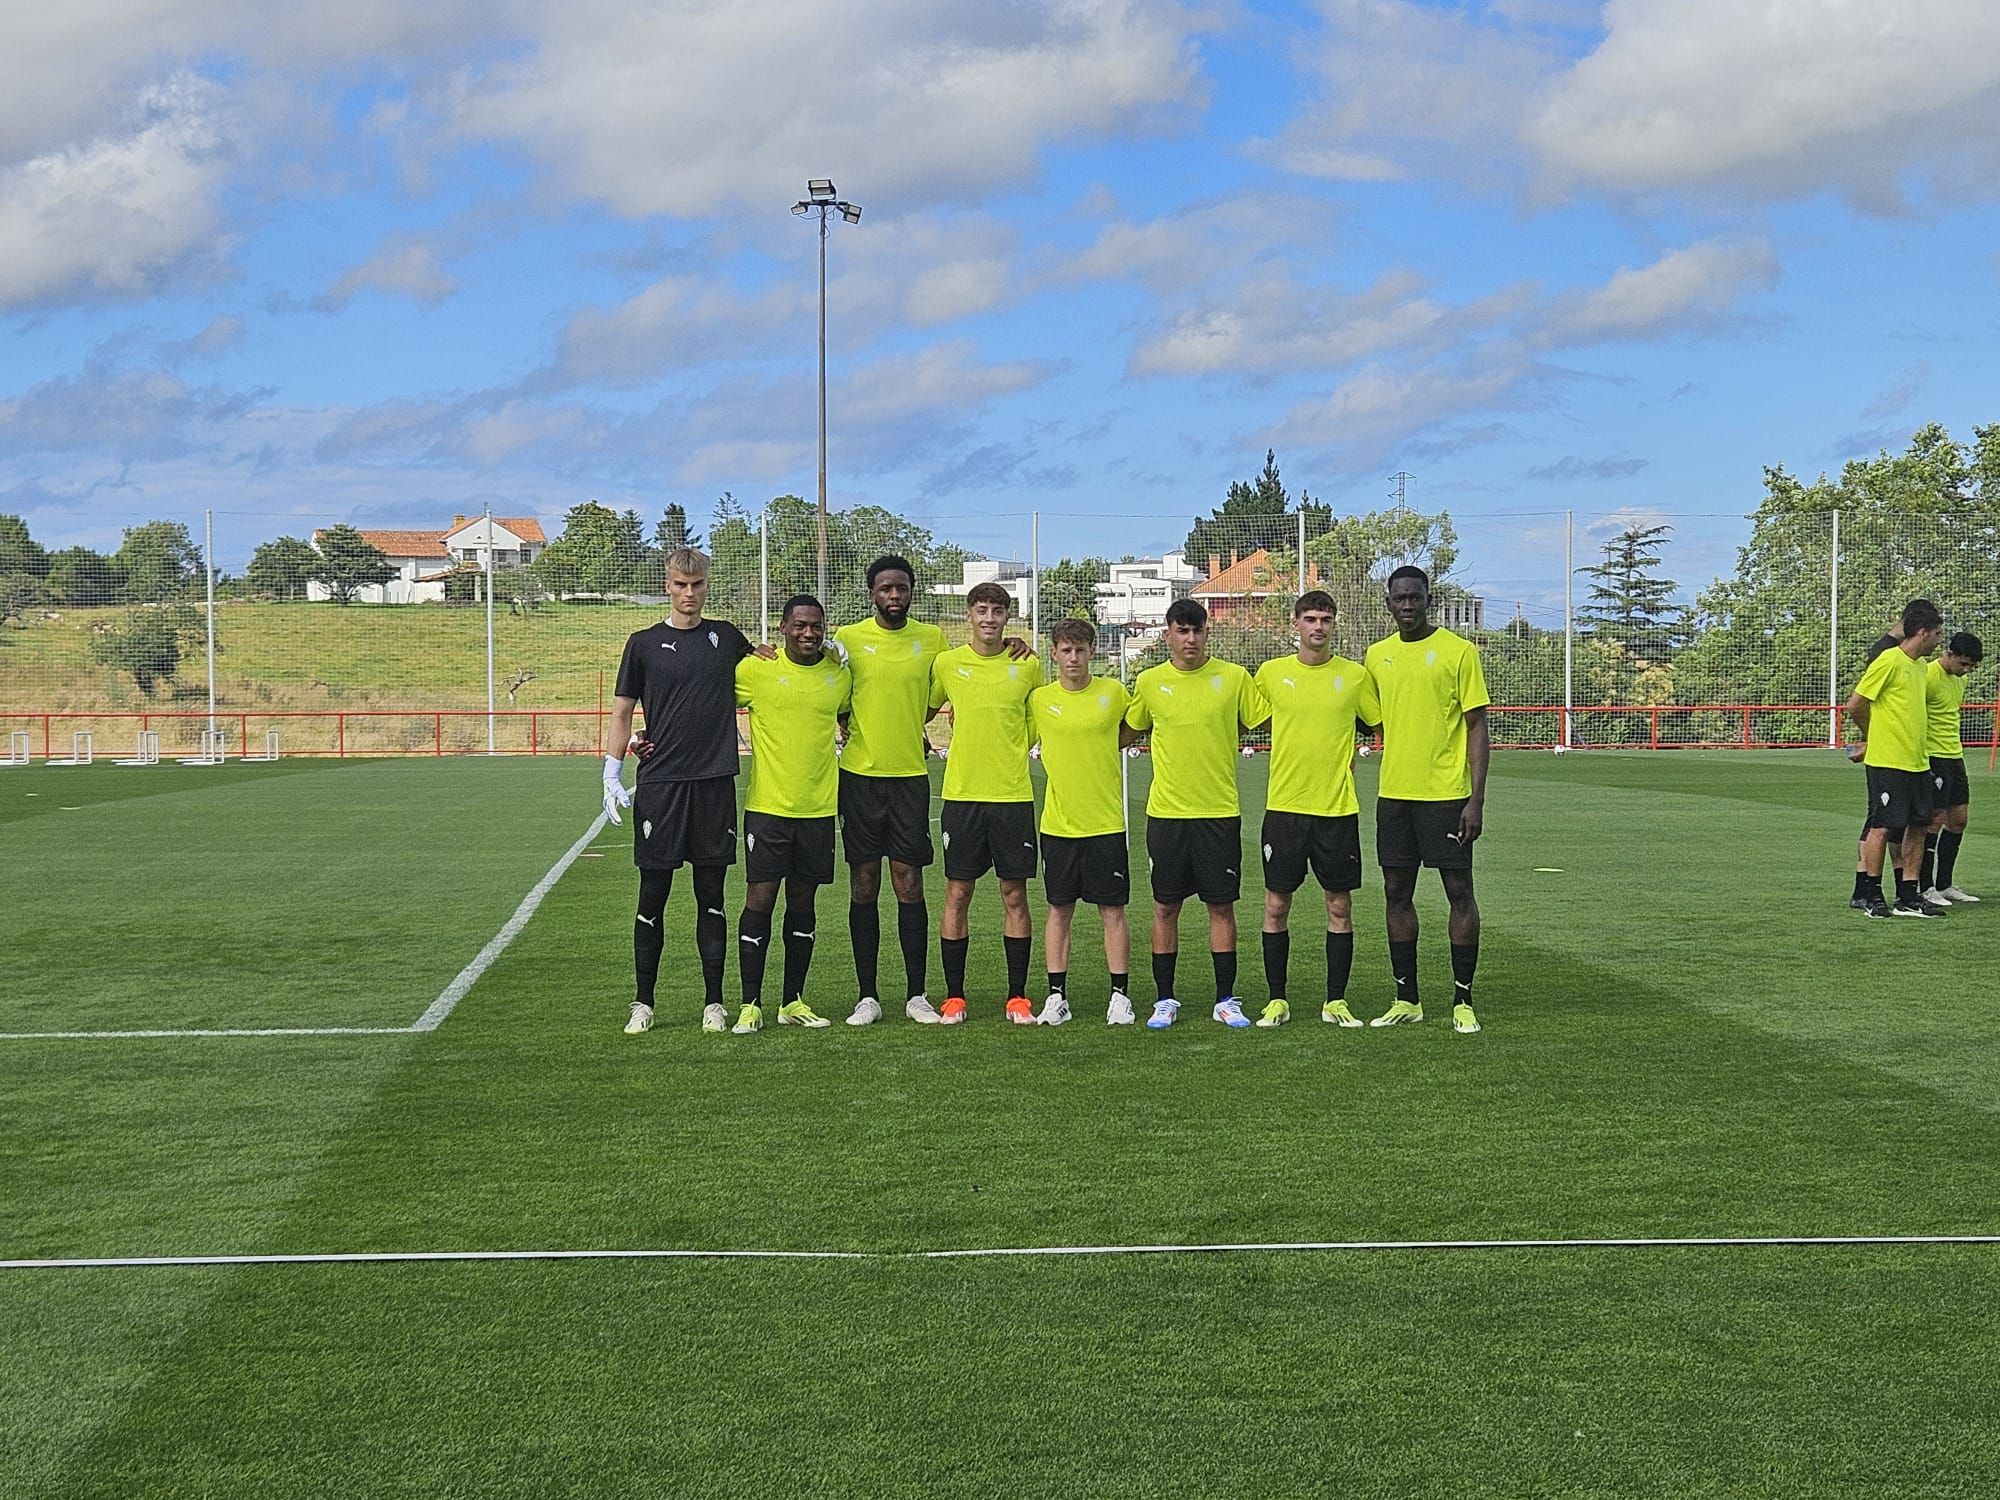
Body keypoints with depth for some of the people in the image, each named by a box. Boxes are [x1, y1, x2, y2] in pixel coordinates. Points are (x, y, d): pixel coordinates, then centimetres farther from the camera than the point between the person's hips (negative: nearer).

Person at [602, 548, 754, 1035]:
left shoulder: (726, 638, 10)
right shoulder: (645, 644, 4)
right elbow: (622, 713, 7)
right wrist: (611, 777, -1)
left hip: (714, 784, 1)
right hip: (658, 786, -1)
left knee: (711, 895, 6)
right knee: (653, 895, 1)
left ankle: (714, 1003, 12)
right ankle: (643, 1003, 10)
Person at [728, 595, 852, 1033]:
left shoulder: (840, 674, 5)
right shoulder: (755, 669, -6)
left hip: (819, 807, 3)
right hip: (767, 804, -3)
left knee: (803, 903, 9)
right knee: (759, 900, -4)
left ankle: (793, 1002, 18)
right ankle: (751, 1005, 3)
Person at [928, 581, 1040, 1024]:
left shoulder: (1028, 665, 3)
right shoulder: (947, 664, 2)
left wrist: (1012, 749, 8)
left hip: (1013, 794, 0)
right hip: (961, 794, 0)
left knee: (1015, 895, 3)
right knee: (957, 894, 2)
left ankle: (1018, 997, 10)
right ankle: (953, 996, 9)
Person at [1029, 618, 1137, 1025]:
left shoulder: (1113, 692, 1)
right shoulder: (1038, 699, 1)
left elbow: (1131, 730, 17)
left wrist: (1100, 750, 5)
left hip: (1106, 823, -1)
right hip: (1057, 823, 1)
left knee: (1112, 910, 3)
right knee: (1059, 911, 6)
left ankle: (1120, 995, 9)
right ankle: (1056, 996, 11)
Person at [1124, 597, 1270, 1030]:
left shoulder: (1234, 678, 0)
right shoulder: (1149, 682, 4)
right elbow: (1129, 730, 18)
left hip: (1220, 812, -1)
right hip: (1166, 812, 1)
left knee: (1222, 906, 3)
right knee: (1165, 907, 5)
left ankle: (1226, 1001, 11)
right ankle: (1164, 1000, 13)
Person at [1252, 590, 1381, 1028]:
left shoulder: (1356, 676, 2)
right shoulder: (1271, 673, 3)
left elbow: (1385, 724, 11)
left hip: (1338, 809, 0)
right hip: (1284, 807, 0)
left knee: (1339, 907, 5)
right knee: (1276, 906, 2)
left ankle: (1336, 1002, 14)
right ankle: (1277, 1000, 12)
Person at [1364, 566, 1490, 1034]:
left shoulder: (1458, 651, -5)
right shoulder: (1377, 655, 9)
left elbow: (1477, 727, -6)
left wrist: (1477, 799, -12)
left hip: (1446, 793, -5)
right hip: (1394, 793, 5)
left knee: (1459, 891, 0)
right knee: (1397, 894, 7)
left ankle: (1463, 1001, 7)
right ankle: (1406, 999, 16)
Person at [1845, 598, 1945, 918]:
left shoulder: (1920, 665, 15)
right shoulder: (1889, 661, -11)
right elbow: (1855, 706, -9)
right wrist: (1874, 737, 6)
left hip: (1918, 762, 8)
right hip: (1888, 762, -8)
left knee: (1917, 826, 7)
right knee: (1883, 827, -4)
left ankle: (1908, 897, 13)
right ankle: (1872, 896, 3)